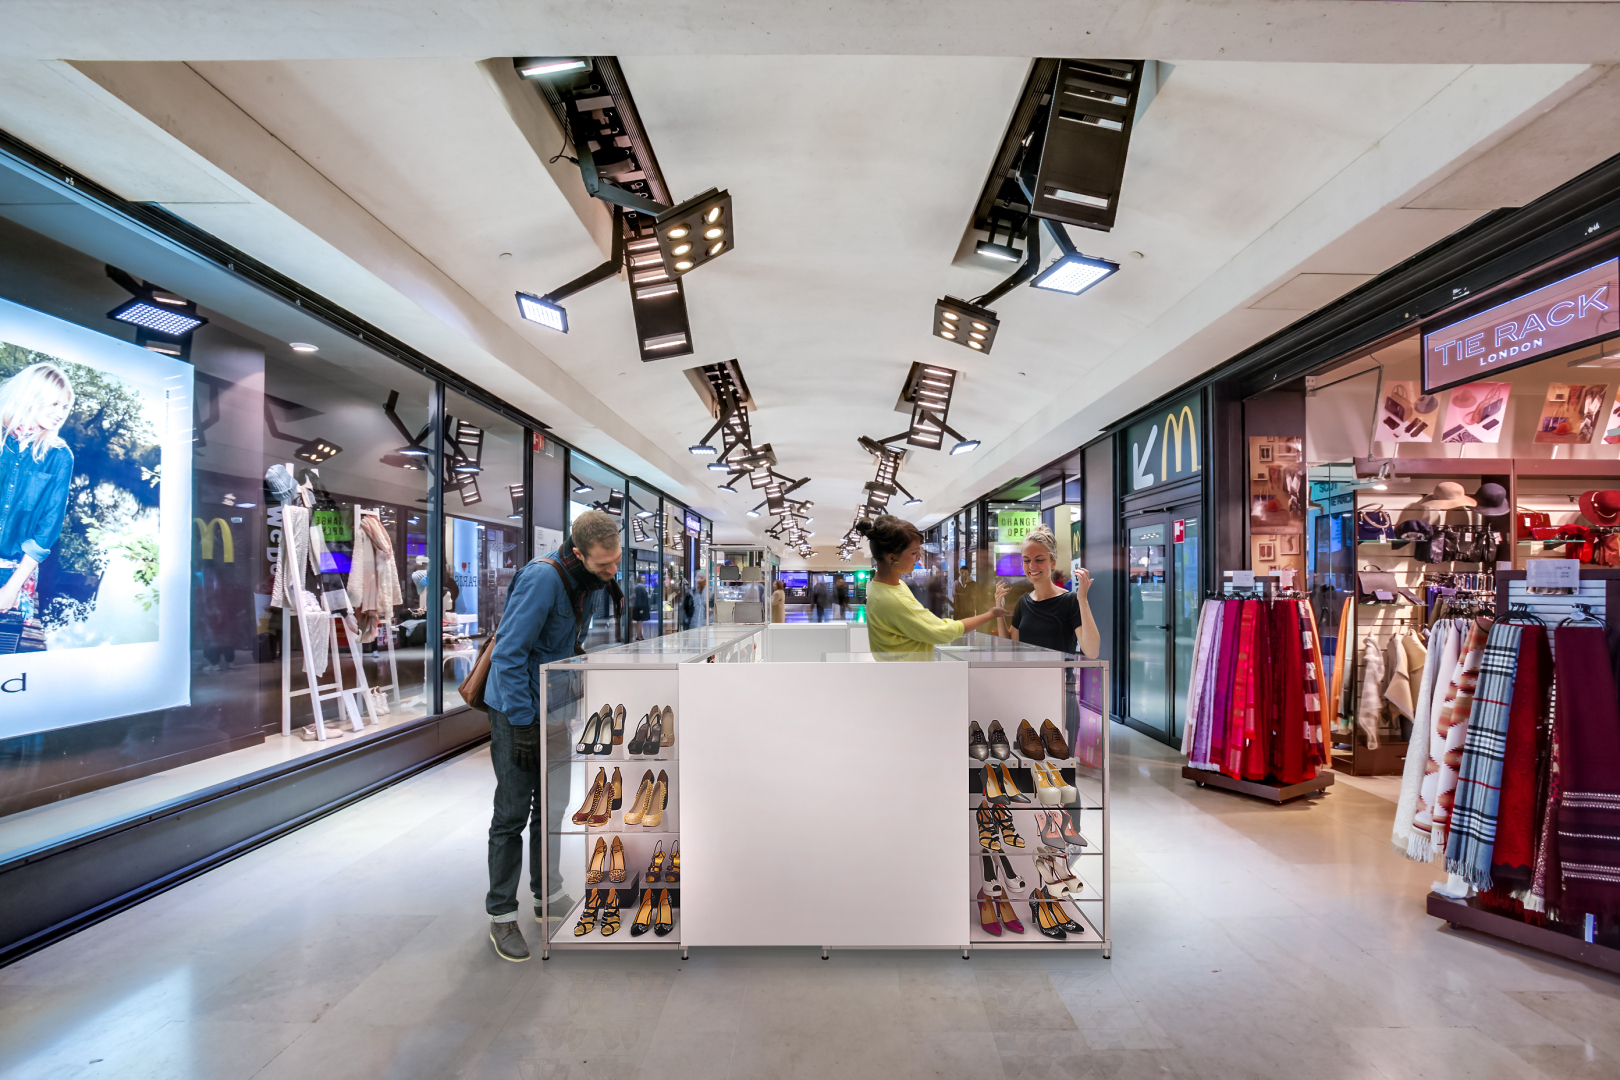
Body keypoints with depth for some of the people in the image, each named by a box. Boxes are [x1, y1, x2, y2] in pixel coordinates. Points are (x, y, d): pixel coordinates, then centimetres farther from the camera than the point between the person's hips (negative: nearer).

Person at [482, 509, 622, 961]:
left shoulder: (590, 583, 0)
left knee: (552, 806, 15)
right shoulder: (543, 578, -27)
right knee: (513, 813, 1)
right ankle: (502, 915, 16)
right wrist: (522, 725, -23)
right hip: (517, 710, -7)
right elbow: (508, 653, -26)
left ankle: (547, 896, 30)